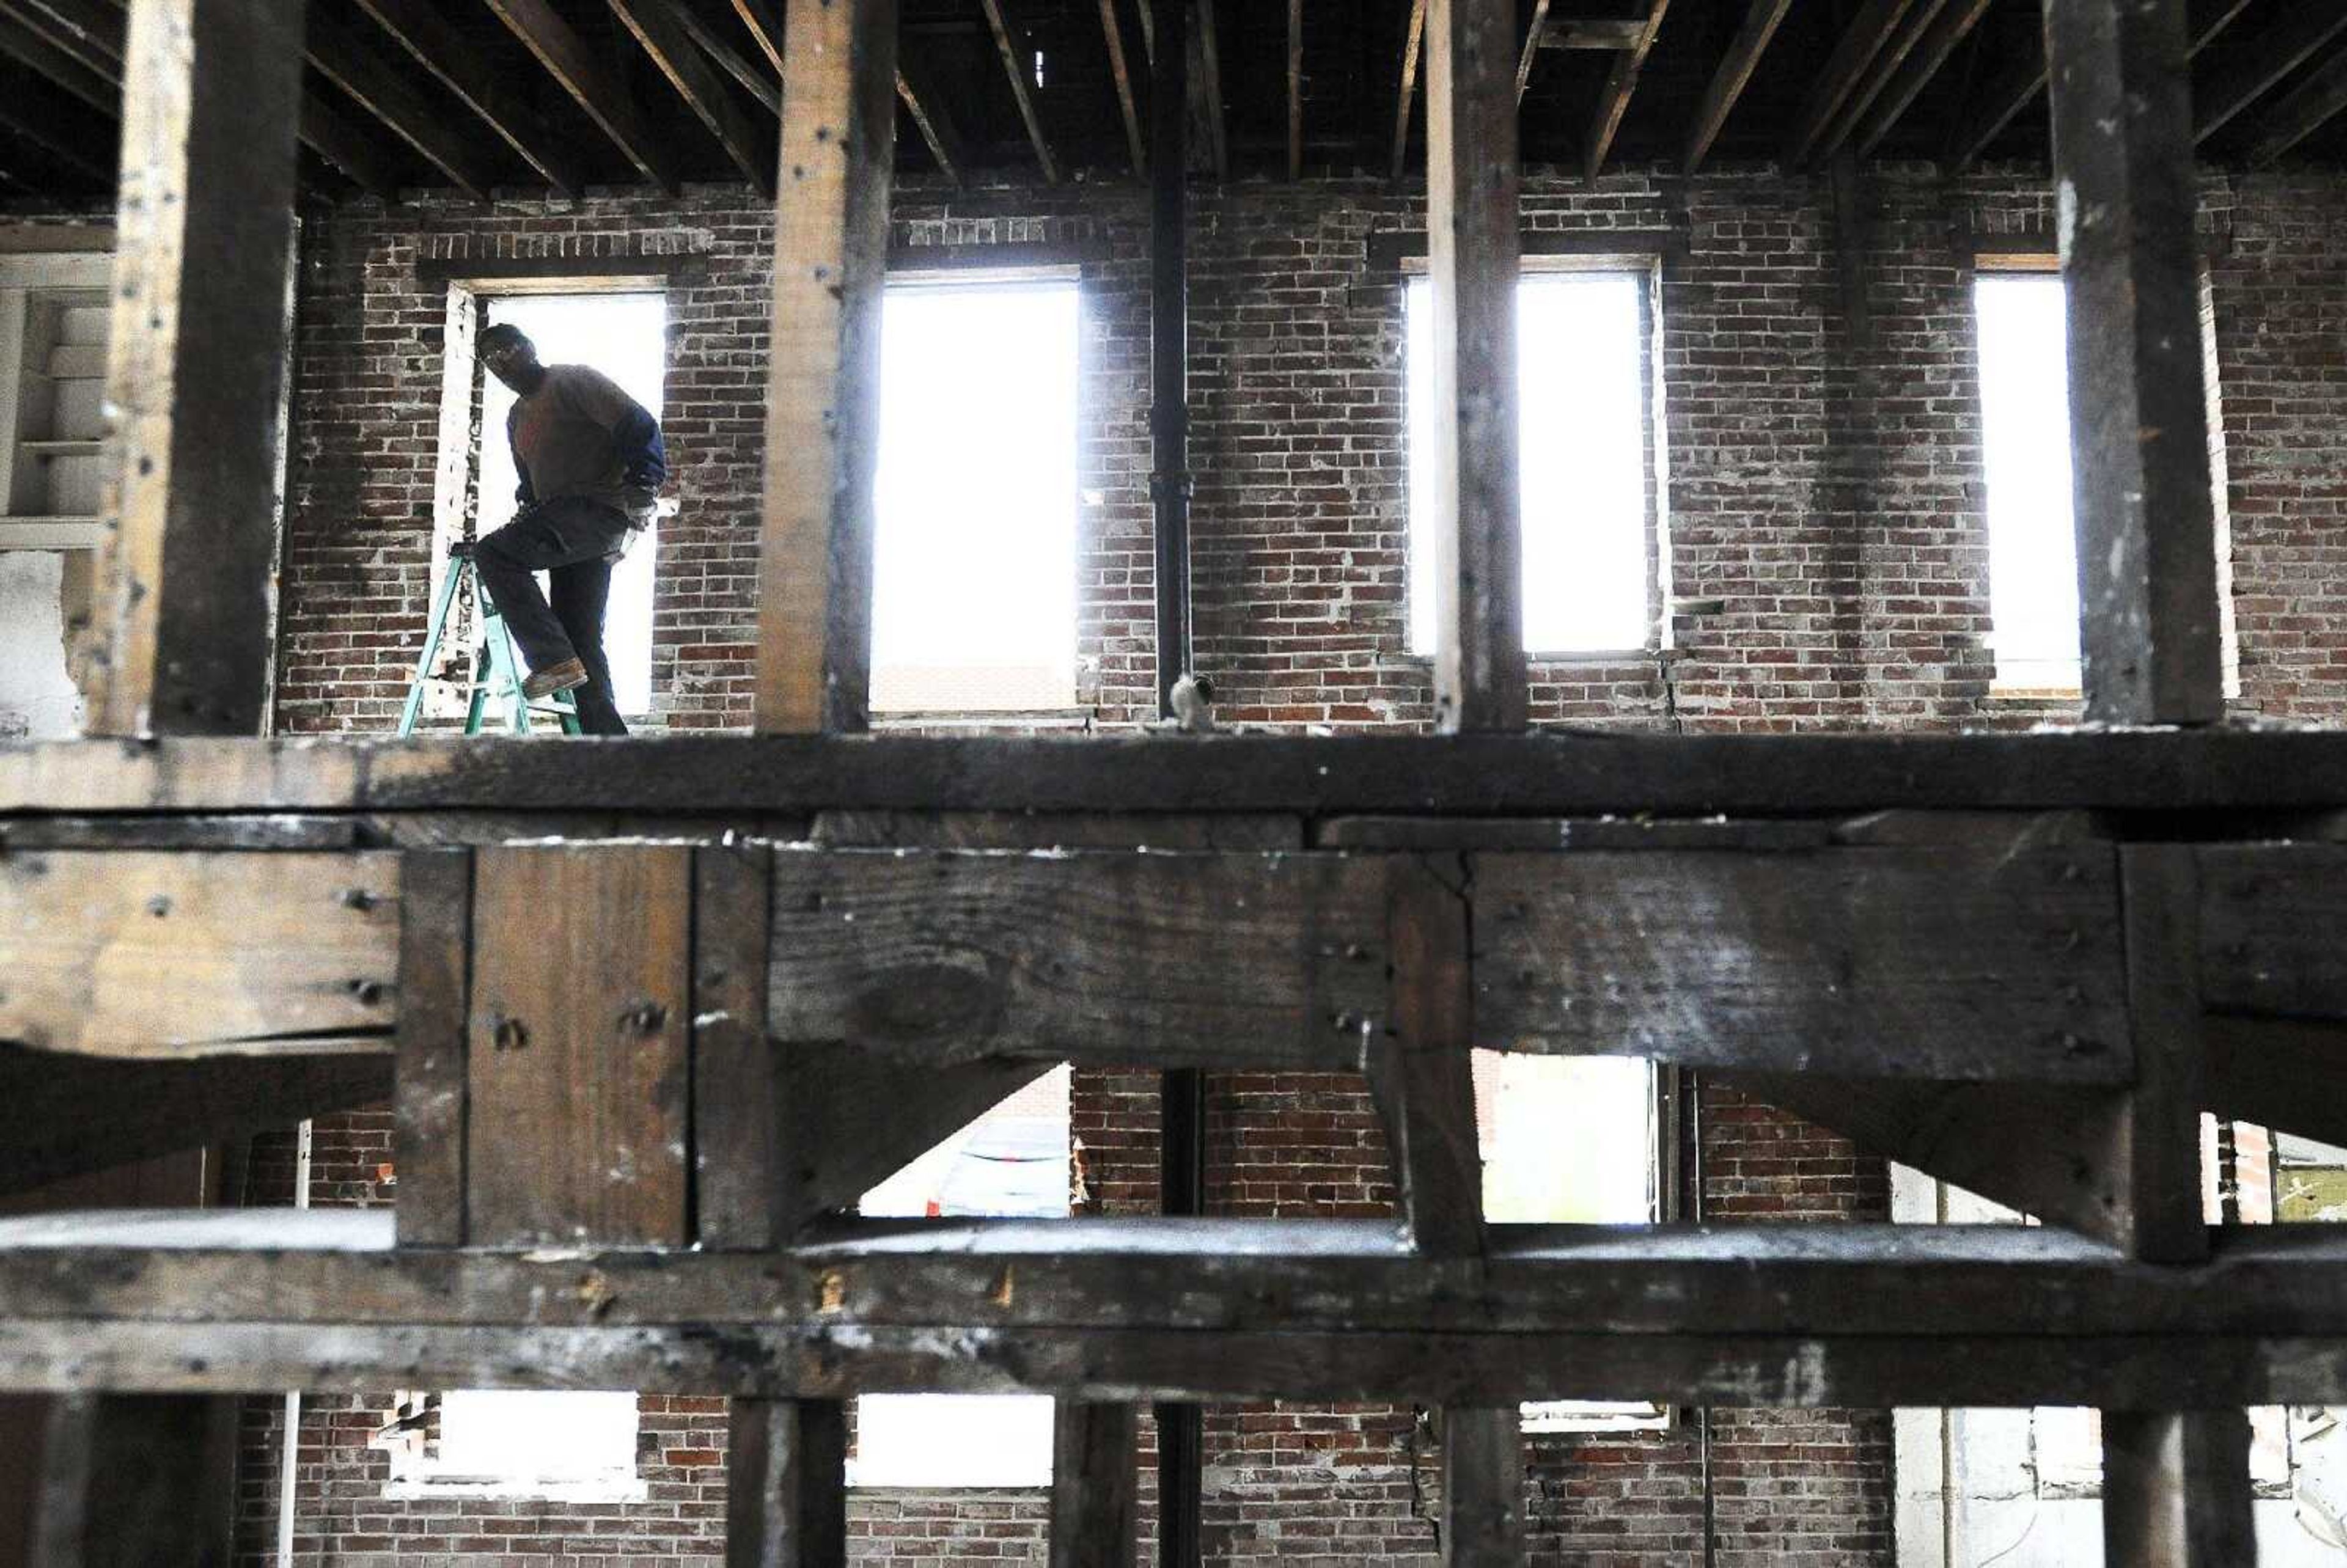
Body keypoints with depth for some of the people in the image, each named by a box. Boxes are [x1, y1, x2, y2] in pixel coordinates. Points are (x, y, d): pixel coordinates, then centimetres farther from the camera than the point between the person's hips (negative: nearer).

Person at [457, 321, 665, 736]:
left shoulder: (573, 382, -2)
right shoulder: (517, 417, 25)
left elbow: (640, 425, -11)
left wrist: (645, 485, -19)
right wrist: (526, 519, 16)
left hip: (600, 511, -9)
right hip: (566, 524, 9)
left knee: (493, 553, -22)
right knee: (582, 642, 4)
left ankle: (553, 660, -25)